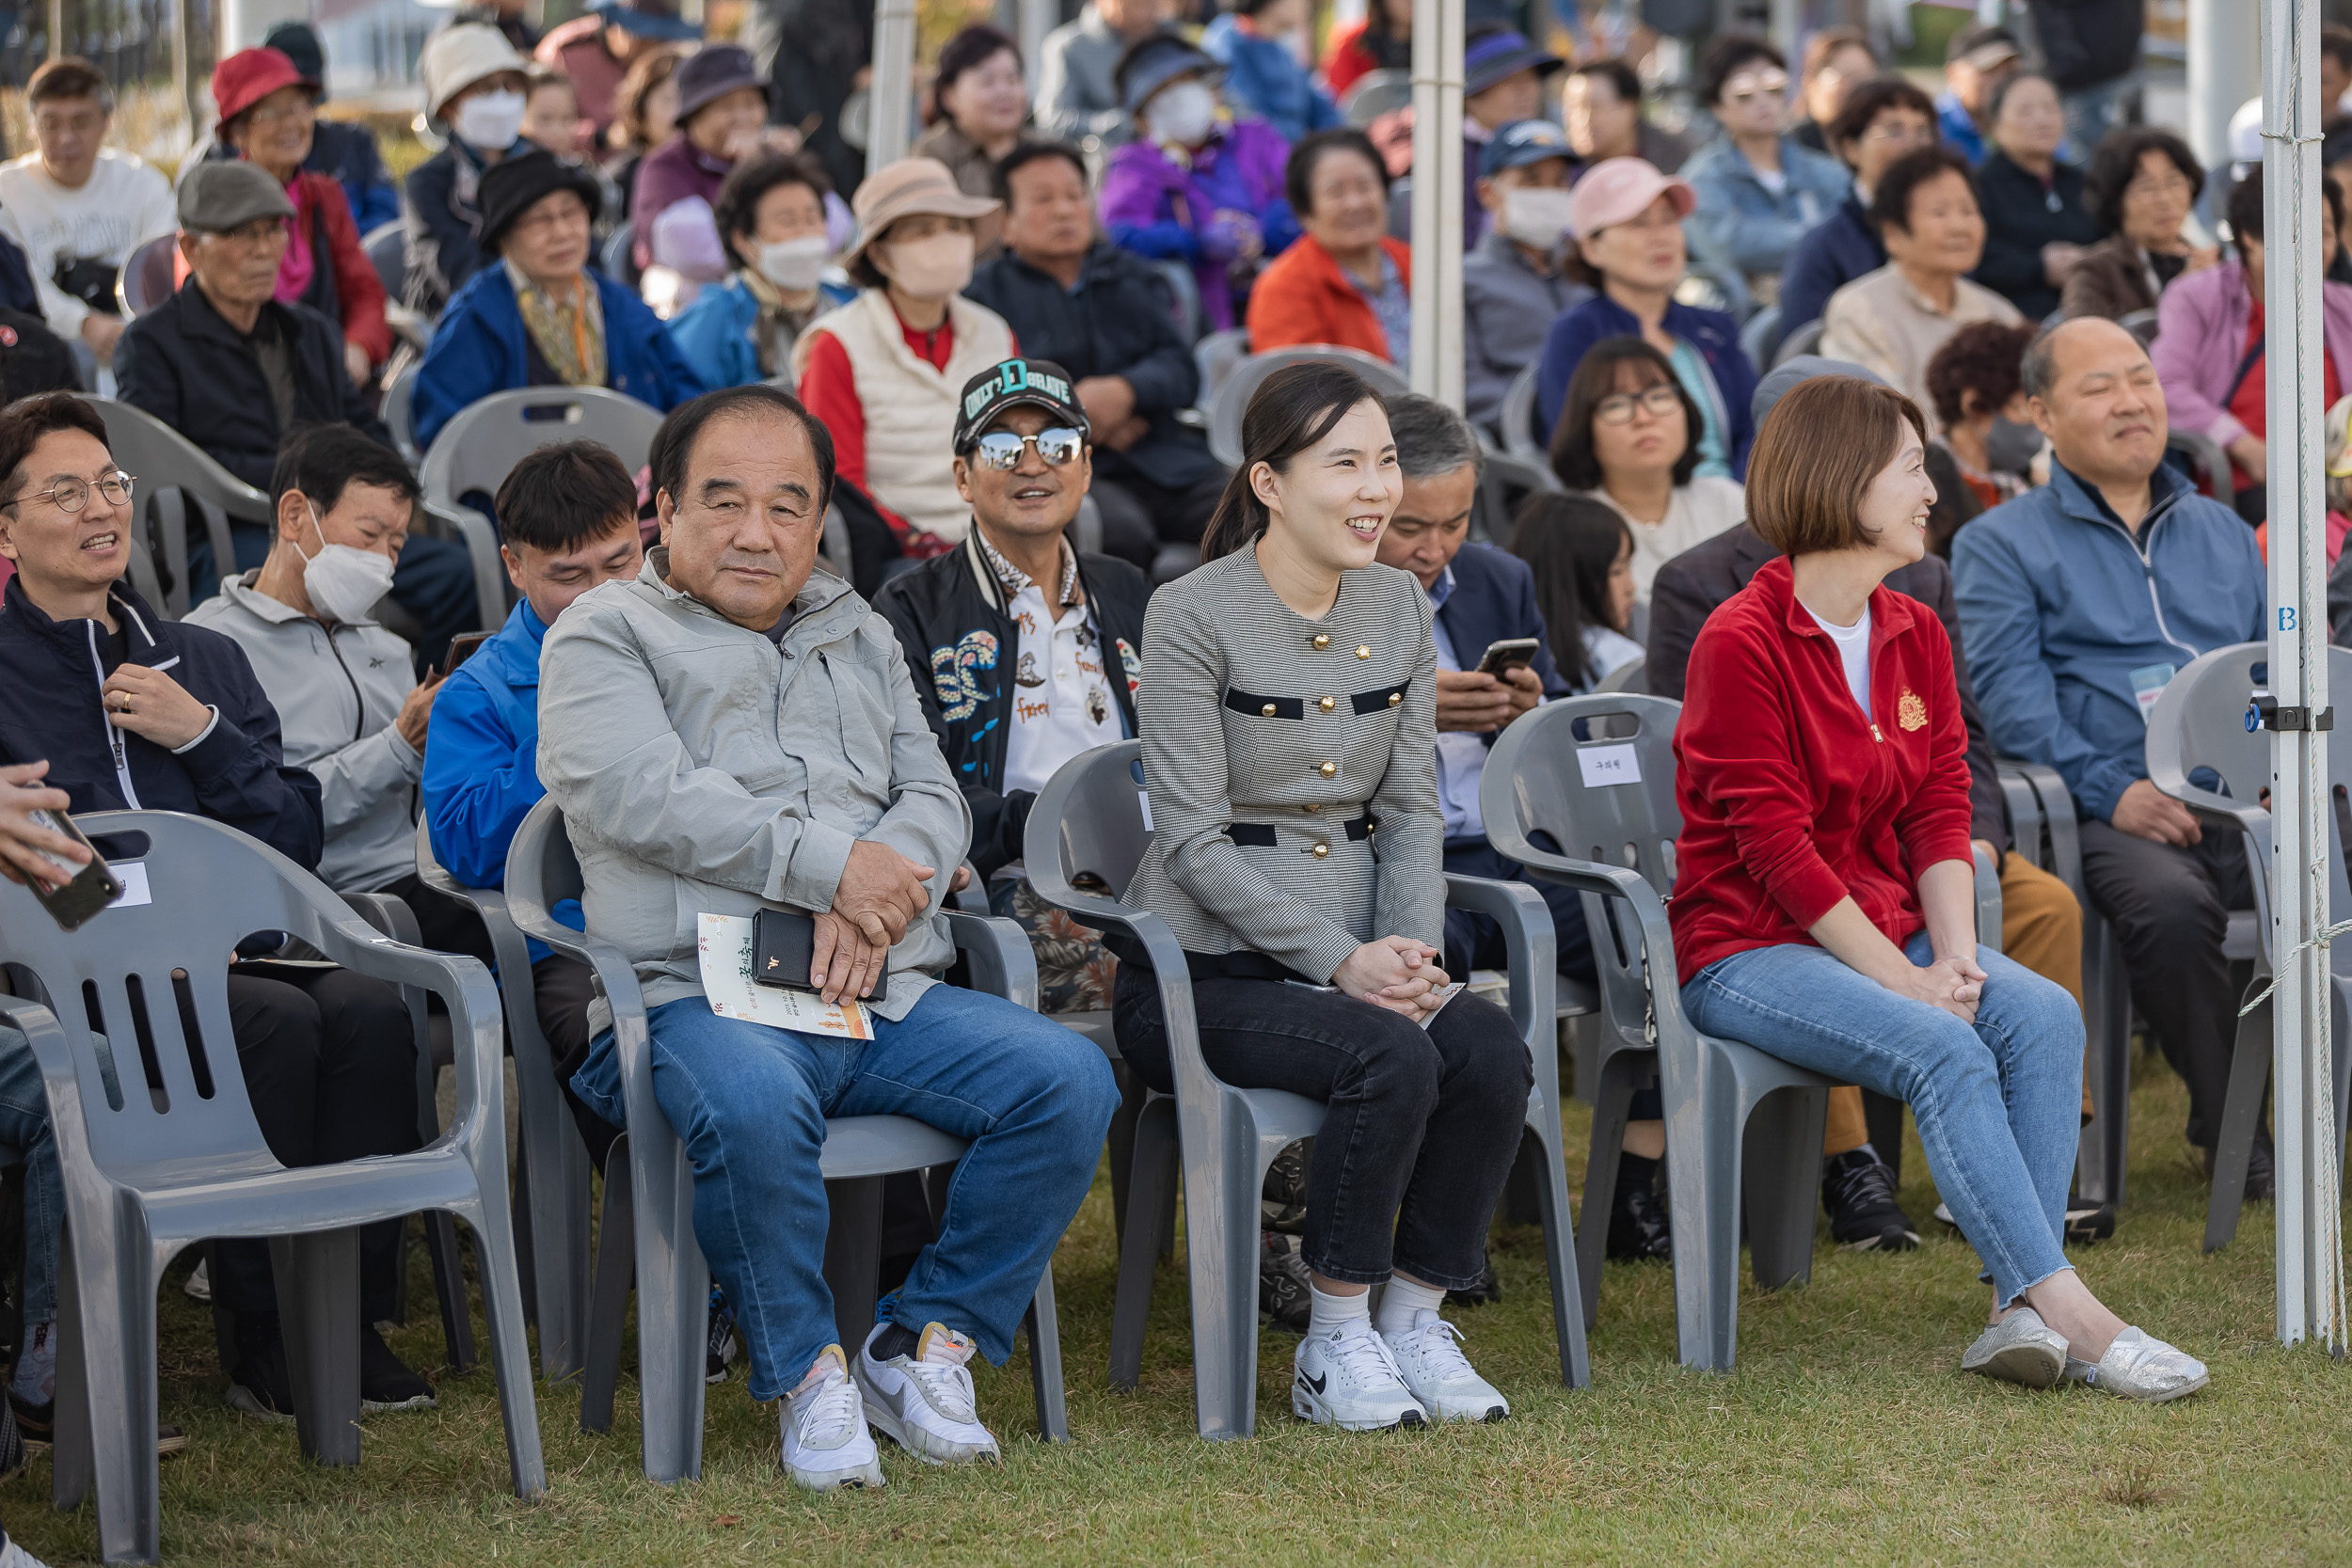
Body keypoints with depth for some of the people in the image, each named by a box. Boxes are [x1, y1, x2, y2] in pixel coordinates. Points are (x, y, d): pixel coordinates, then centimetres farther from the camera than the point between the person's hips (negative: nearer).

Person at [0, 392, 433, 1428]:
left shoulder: (202, 661, 22)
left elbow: (296, 843, 15)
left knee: (369, 1009, -28)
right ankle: (269, 1341, -24)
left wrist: (204, 737, 2)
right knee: (277, 1021, -32)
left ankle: (353, 1319, -22)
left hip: (230, 950, 5)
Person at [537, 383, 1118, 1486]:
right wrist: (830, 866, -11)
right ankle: (806, 1373, -16)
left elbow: (935, 800, 15)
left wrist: (870, 902, -8)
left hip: (886, 997, 5)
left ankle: (924, 1344, -5)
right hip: (694, 995, -5)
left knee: (1069, 1079, -19)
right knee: (755, 1103, -40)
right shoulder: (604, 639, 7)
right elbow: (645, 799, -10)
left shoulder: (862, 638, 25)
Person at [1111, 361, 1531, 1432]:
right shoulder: (1192, 617, -11)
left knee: (1492, 1055, -23)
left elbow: (1413, 810, 10)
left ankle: (1415, 1321, -7)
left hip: (1356, 954, 6)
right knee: (1389, 1059, -31)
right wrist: (1341, 960, -20)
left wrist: (1413, 949, -9)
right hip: (1199, 971, -6)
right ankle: (1334, 1344, -14)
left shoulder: (1399, 607, 8)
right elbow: (1195, 841, -14)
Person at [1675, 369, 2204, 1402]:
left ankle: (2022, 1309, -27)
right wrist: (1904, 980, -18)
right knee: (1947, 1054, -30)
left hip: (1886, 927, 7)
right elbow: (1775, 847, -16)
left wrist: (1956, 956, -11)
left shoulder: (1916, 635, 10)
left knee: (2045, 1016, -20)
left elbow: (1938, 812, 6)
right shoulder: (1740, 643, -13)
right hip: (1749, 948, -7)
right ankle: (2074, 1317, -32)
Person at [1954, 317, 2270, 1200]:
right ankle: (2229, 1126, -19)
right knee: (2167, 902, -37)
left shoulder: (2220, 531, 27)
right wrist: (2110, 791, -17)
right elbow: (2011, 696, -2)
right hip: (2117, 818, -4)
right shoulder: (2000, 546, 12)